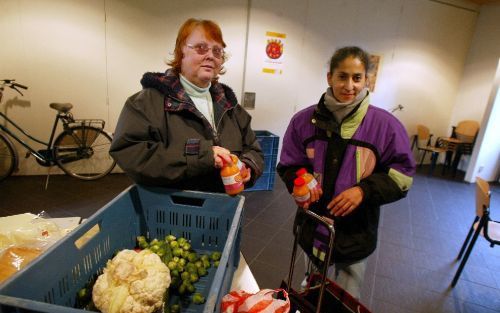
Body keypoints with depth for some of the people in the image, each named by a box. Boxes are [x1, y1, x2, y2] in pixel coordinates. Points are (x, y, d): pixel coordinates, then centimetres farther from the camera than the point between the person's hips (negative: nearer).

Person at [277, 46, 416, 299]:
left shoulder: (385, 124, -10)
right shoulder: (304, 120, -6)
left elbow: (401, 175, -4)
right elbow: (289, 166, 2)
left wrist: (365, 190, -19)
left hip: (355, 232, -1)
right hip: (312, 227, 2)